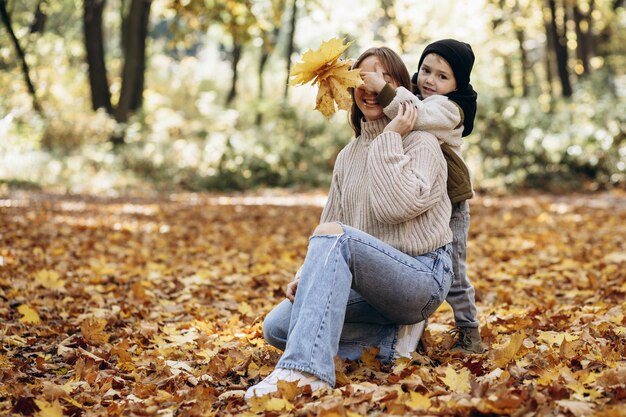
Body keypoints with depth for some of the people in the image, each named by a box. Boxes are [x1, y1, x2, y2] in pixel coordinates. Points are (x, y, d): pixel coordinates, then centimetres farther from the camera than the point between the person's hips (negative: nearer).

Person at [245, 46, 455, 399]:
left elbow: (397, 206, -23)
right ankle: (388, 343, -5)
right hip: (371, 285, 7)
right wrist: (307, 274, -4)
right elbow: (331, 221, 13)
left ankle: (305, 370, -47)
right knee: (277, 326, -9)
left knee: (333, 235, -34)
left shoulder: (422, 144, -4)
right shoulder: (349, 155, 16)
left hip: (422, 276, -7)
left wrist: (389, 138, -15)